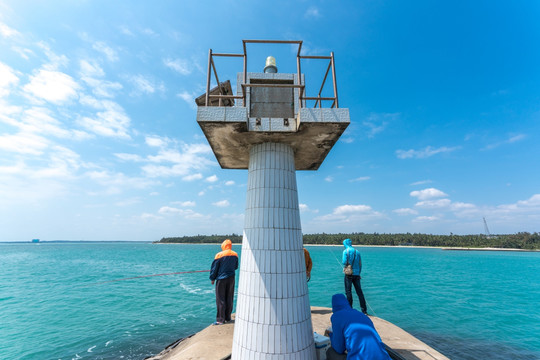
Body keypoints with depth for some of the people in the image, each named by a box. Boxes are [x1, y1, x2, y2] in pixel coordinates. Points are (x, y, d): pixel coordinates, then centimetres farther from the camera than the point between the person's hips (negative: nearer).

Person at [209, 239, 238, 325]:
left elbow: (214, 268, -5)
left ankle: (220, 319, 8)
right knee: (229, 299, 13)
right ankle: (227, 317, 23)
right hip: (231, 279, 4)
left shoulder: (219, 255, -13)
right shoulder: (235, 255, -1)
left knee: (220, 300, 5)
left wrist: (212, 278, 7)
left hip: (221, 279, -4)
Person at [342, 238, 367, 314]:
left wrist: (342, 260, 7)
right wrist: (359, 273, 18)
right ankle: (364, 310, 12)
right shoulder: (357, 251, 8)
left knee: (348, 291, 5)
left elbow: (344, 262, -14)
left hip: (349, 274, -5)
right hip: (356, 274, 5)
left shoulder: (346, 251, -7)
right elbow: (360, 264, 10)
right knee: (359, 292, 10)